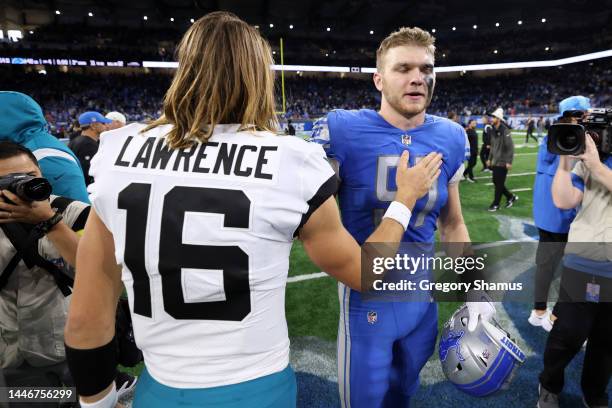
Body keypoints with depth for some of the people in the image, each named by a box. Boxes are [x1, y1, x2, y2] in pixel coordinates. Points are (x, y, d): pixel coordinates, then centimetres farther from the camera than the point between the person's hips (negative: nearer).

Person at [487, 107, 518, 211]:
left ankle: (495, 204, 10)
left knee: (499, 184, -1)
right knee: (495, 182, 12)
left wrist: (509, 162, -20)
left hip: (503, 162, -8)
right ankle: (511, 197, 30)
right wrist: (490, 158, 17)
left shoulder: (505, 131, -16)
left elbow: (510, 147, -17)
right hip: (495, 162, 8)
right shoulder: (494, 131, 9)